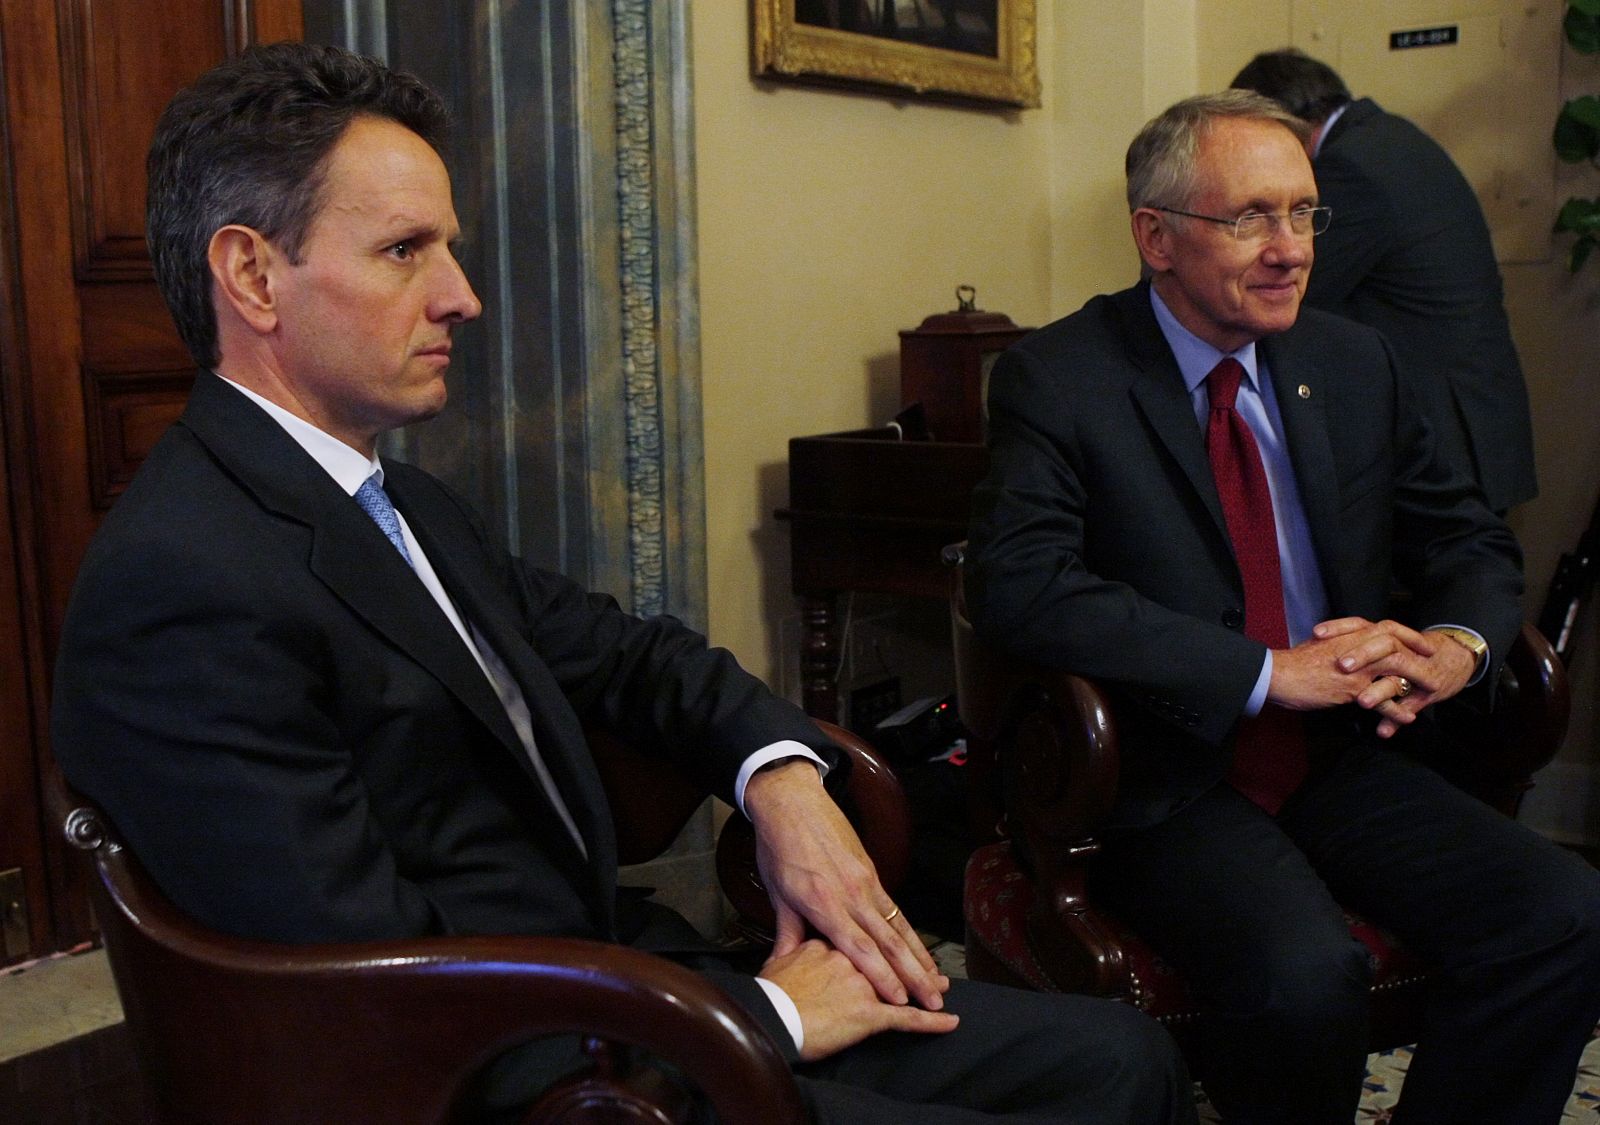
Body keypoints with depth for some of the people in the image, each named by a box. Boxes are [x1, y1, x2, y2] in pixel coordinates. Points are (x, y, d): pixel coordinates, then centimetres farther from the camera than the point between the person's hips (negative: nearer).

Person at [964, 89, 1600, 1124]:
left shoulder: (1354, 363, 11)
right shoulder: (1056, 380, -7)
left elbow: (1471, 539, 18)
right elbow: (1020, 585, -20)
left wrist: (1458, 645, -7)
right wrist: (1269, 672, -22)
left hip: (1346, 760, 6)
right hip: (1171, 778, -5)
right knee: (1307, 977, -31)